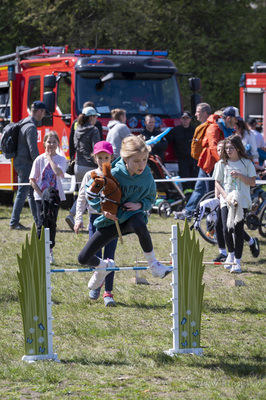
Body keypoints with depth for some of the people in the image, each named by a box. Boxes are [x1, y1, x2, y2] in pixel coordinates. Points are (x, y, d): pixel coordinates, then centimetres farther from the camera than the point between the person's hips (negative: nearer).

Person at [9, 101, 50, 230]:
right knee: (22, 193, -5)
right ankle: (14, 222, -2)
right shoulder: (31, 127, -17)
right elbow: (33, 150, -21)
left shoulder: (25, 123, 15)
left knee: (32, 192, 13)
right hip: (25, 164, -10)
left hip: (21, 162, 10)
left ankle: (38, 220, 18)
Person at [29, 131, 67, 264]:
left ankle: (50, 250, 18)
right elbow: (32, 180, -3)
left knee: (52, 224, 6)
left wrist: (50, 158, -13)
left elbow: (58, 172, -23)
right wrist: (41, 194, -11)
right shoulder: (39, 159, -3)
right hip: (41, 196, -1)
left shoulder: (61, 159, -1)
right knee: (42, 223, -6)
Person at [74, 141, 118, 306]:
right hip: (95, 218, 1)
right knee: (95, 256, -3)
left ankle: (108, 291, 6)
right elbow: (82, 198, 7)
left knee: (109, 257, -2)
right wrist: (79, 219, -1)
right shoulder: (90, 176, 5)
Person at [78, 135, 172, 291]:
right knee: (84, 258, -4)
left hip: (132, 215, -1)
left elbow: (150, 199, 5)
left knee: (140, 225, -43)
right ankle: (104, 266, 34)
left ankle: (153, 263, -19)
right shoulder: (113, 175, -21)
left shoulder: (147, 177, -14)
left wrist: (139, 205, -16)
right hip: (111, 219, 1)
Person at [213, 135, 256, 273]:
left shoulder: (246, 163, 2)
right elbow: (217, 183, 6)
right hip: (226, 201, 1)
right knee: (227, 229, -8)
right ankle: (231, 253, 20)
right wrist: (225, 195, -10)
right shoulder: (222, 163, 5)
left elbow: (252, 182, 0)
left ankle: (237, 261, 4)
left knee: (239, 231, -2)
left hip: (242, 202, -1)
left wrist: (240, 176, -15)